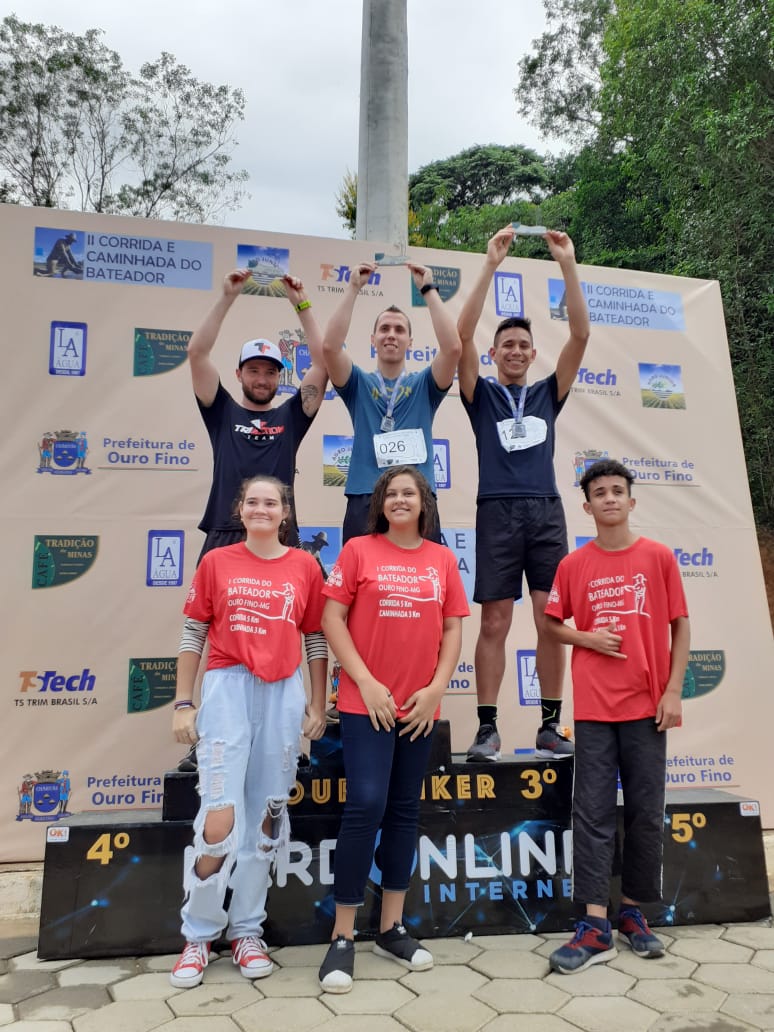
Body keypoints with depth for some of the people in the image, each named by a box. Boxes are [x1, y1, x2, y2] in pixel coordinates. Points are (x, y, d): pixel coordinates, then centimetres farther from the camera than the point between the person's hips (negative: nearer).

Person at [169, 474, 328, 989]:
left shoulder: (305, 566, 5)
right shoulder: (216, 561, 4)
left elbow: (316, 639, 9)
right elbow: (193, 634, 6)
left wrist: (318, 704, 6)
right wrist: (183, 703, 3)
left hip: (284, 694, 2)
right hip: (227, 689, -1)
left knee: (268, 815, 8)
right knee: (220, 818, -6)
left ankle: (247, 930, 27)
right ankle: (199, 935, 17)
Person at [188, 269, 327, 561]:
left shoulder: (290, 416, 11)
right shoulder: (223, 412, 10)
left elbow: (323, 361, 4)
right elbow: (197, 352, 1)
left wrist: (301, 304, 2)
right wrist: (227, 297, -2)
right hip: (225, 537, 0)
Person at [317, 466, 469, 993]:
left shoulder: (443, 559, 5)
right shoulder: (359, 550, -3)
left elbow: (454, 628, 6)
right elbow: (332, 619, -6)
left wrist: (437, 687, -4)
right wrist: (367, 683, -12)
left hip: (421, 706, 4)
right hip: (366, 703, -3)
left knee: (405, 811, 12)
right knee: (366, 807, -7)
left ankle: (392, 928, 27)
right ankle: (343, 938, 9)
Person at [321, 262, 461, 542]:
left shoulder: (424, 385, 13)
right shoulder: (359, 384, 13)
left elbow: (452, 347, -5)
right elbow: (330, 346, -5)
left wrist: (429, 289, -2)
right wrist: (352, 288, -4)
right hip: (364, 502, 0)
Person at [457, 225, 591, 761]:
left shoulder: (547, 394, 17)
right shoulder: (482, 394, 12)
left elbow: (580, 336, 7)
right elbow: (463, 334, -2)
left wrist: (569, 265, 0)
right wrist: (491, 265, -6)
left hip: (546, 511, 2)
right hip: (498, 512, -2)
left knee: (551, 619, 1)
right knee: (495, 622, -3)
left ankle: (551, 726, 11)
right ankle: (488, 728, 5)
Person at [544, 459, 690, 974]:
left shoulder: (658, 556, 1)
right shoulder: (574, 565, 3)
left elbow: (680, 626, 3)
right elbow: (554, 623, 11)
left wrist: (674, 690, -3)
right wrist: (587, 638, -9)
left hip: (647, 705, 0)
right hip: (594, 706, 0)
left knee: (646, 812, 9)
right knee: (593, 812, 1)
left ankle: (634, 911, 27)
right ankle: (596, 926, 9)